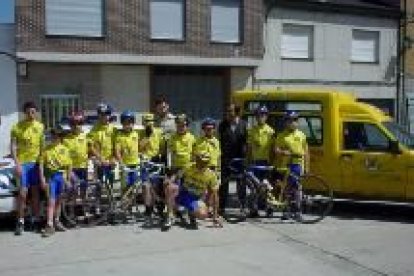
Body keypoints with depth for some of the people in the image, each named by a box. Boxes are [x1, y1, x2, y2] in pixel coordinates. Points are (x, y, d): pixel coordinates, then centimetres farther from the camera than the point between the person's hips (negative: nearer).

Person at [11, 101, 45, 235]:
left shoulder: (40, 126, 6)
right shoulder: (17, 127, -4)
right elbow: (13, 146, -6)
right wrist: (17, 164, -14)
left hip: (36, 163, 3)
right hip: (23, 163, -3)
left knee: (35, 192, 9)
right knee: (23, 193, -6)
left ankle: (35, 220, 18)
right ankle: (20, 222, 4)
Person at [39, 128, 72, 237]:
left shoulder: (64, 149, 6)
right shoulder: (46, 149, 0)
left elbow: (69, 166, 8)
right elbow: (41, 165, -3)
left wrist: (68, 179, 3)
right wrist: (42, 180, -9)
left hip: (61, 176, 3)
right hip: (50, 176, -3)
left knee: (58, 201, 13)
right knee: (51, 201, -8)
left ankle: (56, 221, 26)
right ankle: (49, 225, -10)